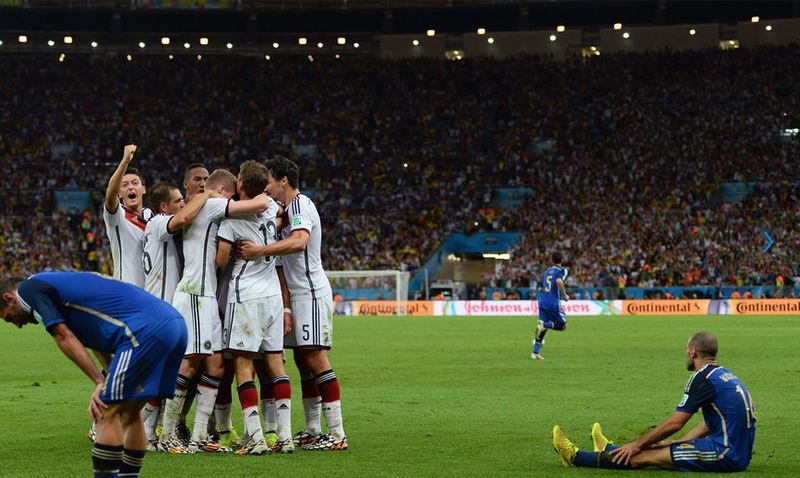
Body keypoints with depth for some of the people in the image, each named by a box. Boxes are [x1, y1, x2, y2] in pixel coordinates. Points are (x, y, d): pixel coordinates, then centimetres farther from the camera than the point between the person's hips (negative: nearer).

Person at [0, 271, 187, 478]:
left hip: (146, 330, -9)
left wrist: (99, 382, -4)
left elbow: (64, 338, -4)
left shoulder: (29, 288, 6)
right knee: (129, 413, 19)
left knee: (107, 414, -3)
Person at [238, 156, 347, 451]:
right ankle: (312, 431, 14)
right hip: (298, 294, 10)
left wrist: (260, 250, -32)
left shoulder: (300, 204, -12)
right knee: (303, 360, 10)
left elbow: (299, 241, -29)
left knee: (315, 358, -13)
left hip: (311, 293, -10)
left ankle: (337, 434, -15)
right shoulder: (288, 207, 19)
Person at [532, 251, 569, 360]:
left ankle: (535, 352, 2)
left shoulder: (547, 271, 18)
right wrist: (565, 295, -11)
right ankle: (544, 325, -19)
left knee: (542, 328, 12)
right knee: (562, 325, 8)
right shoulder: (562, 270, -2)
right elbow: (559, 281, -24)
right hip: (553, 303, -6)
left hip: (542, 301, 6)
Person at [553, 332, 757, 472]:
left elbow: (675, 422, -11)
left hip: (724, 455, -9)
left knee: (642, 456, 2)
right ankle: (609, 451, 50)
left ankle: (576, 458, 14)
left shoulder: (702, 378, -12)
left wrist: (637, 444, -1)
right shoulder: (724, 375, 18)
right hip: (739, 454, 9)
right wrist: (673, 443, 24)